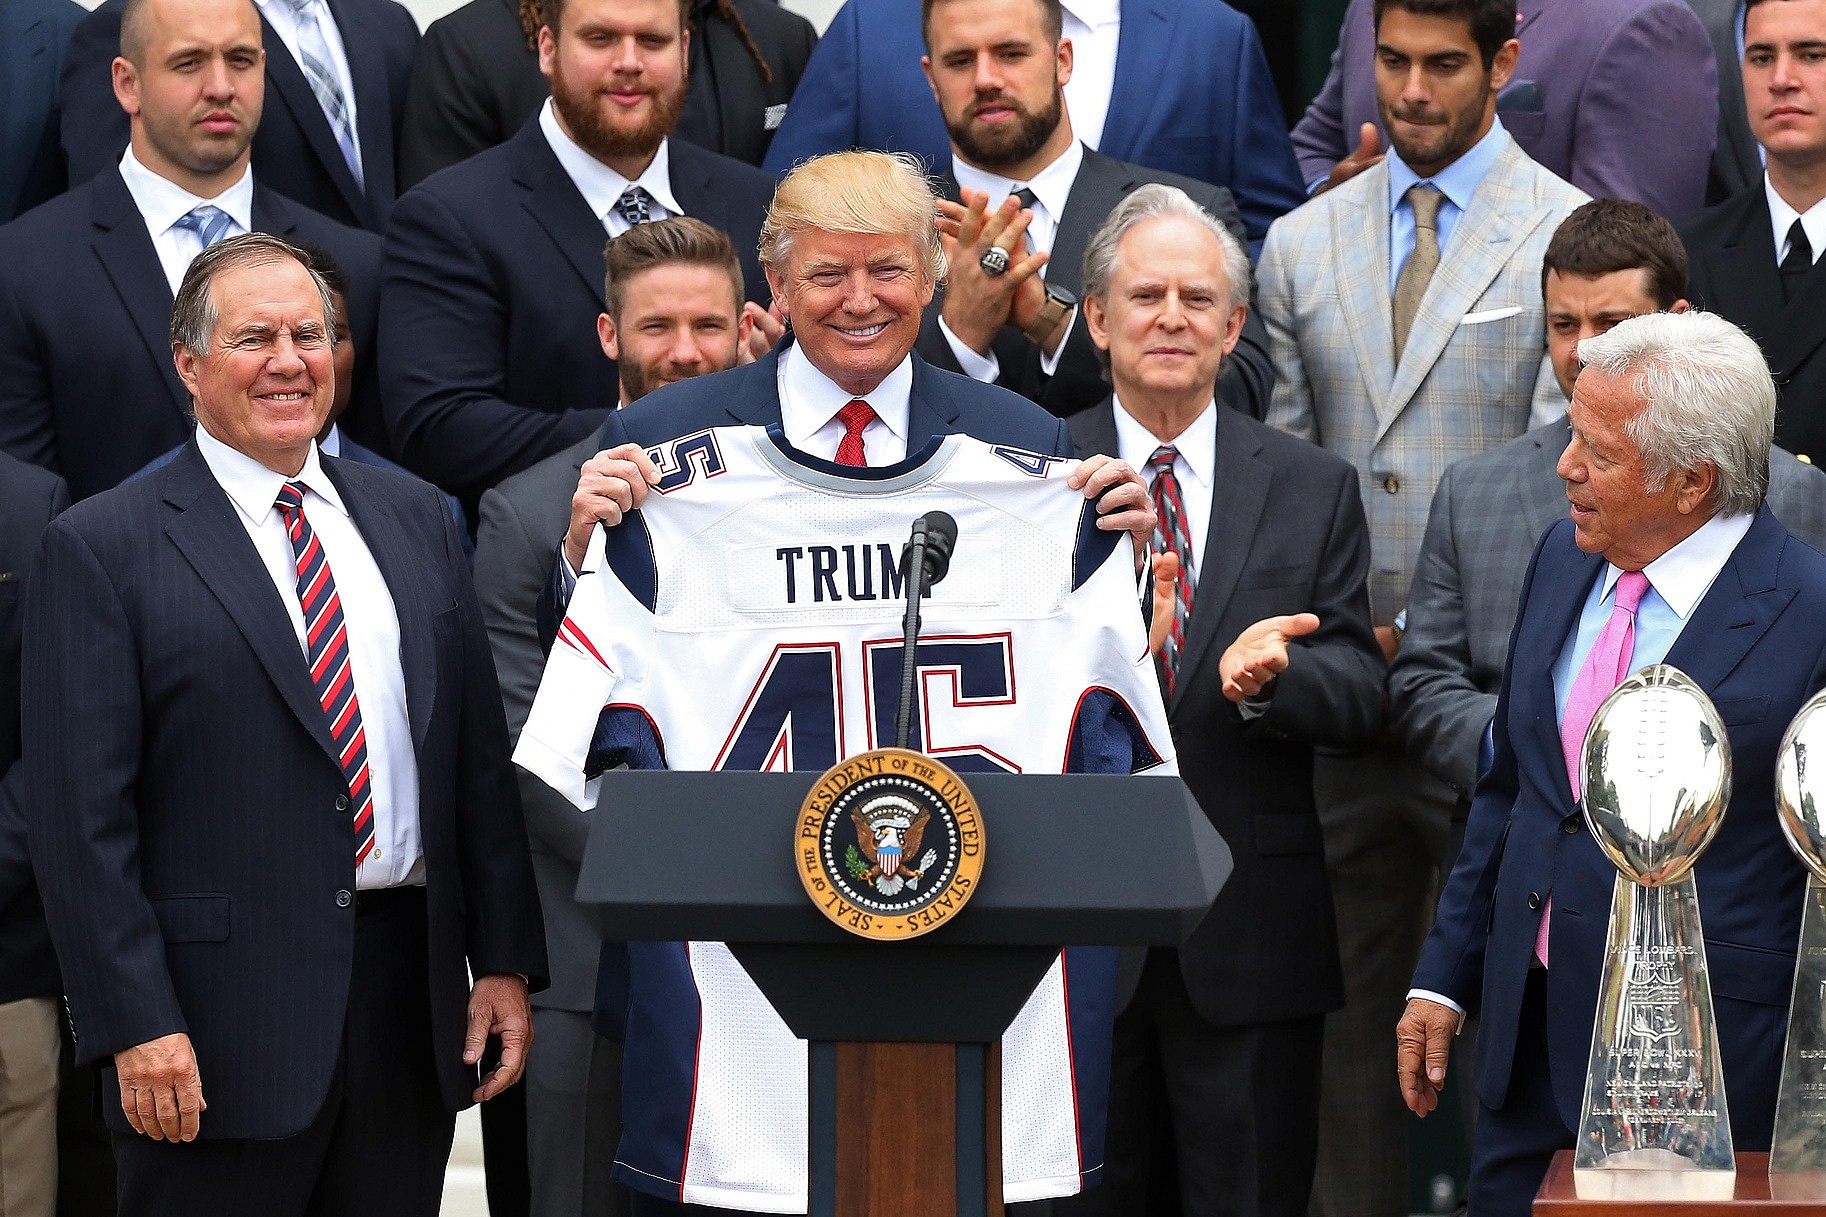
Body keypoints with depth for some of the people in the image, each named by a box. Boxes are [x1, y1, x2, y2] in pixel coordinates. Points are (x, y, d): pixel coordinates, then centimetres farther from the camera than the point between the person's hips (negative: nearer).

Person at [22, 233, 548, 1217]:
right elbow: (79, 813, -8)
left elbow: (481, 755, 14)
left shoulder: (415, 519, 14)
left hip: (410, 997, 5)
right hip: (220, 1025, -5)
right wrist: (136, 1025, -14)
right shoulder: (101, 547, -3)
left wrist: (506, 960, 6)